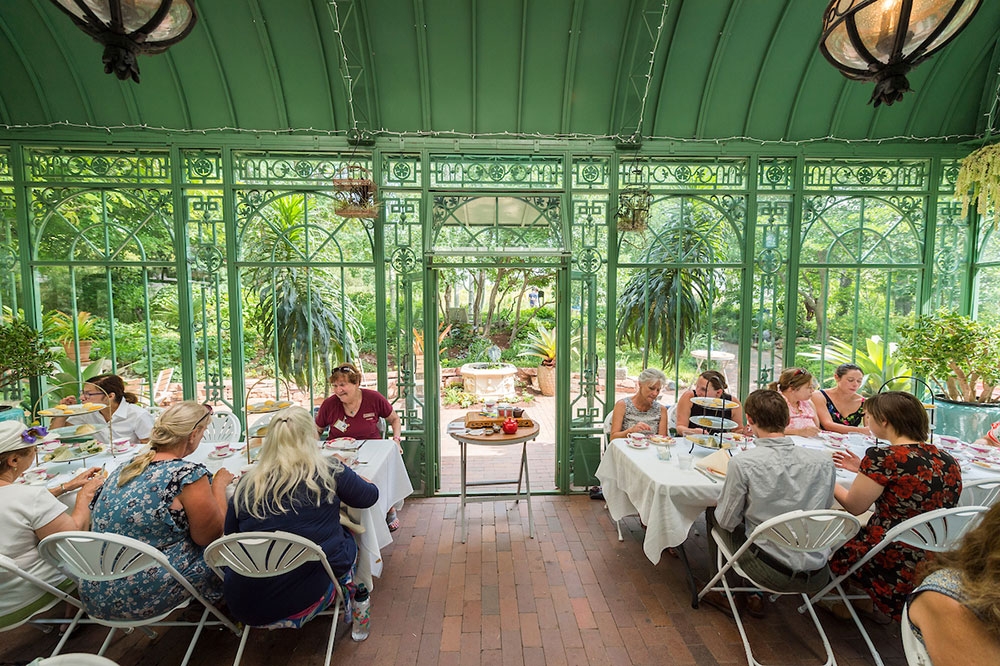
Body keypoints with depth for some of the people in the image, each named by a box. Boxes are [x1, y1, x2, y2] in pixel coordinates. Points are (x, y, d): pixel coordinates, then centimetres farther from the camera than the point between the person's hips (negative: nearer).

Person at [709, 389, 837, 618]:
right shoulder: (824, 461, -8)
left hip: (771, 573, -4)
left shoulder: (743, 462, -22)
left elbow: (727, 520, -10)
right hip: (817, 578, 5)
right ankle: (756, 595, 33)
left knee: (715, 514, 18)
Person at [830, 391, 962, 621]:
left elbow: (854, 506, -11)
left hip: (892, 565, -7)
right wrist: (865, 470, 16)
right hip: (935, 565, 7)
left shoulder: (883, 457, -23)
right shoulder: (948, 461, -1)